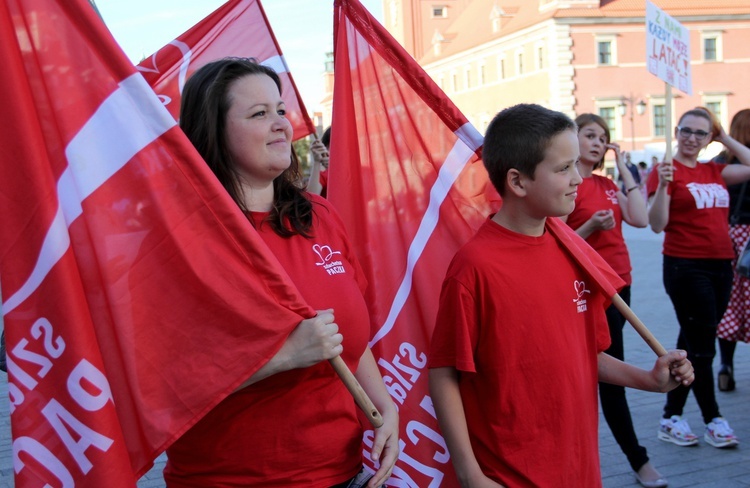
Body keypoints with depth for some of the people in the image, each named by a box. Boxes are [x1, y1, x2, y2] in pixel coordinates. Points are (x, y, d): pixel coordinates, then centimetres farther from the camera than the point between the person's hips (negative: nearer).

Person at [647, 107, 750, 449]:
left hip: (720, 265, 7)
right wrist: (662, 185, -29)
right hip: (685, 267, -7)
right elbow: (657, 224, -15)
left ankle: (672, 417, 22)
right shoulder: (668, 171, -8)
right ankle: (713, 420, 12)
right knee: (702, 345, -2)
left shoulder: (714, 172, 10)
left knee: (693, 343, 12)